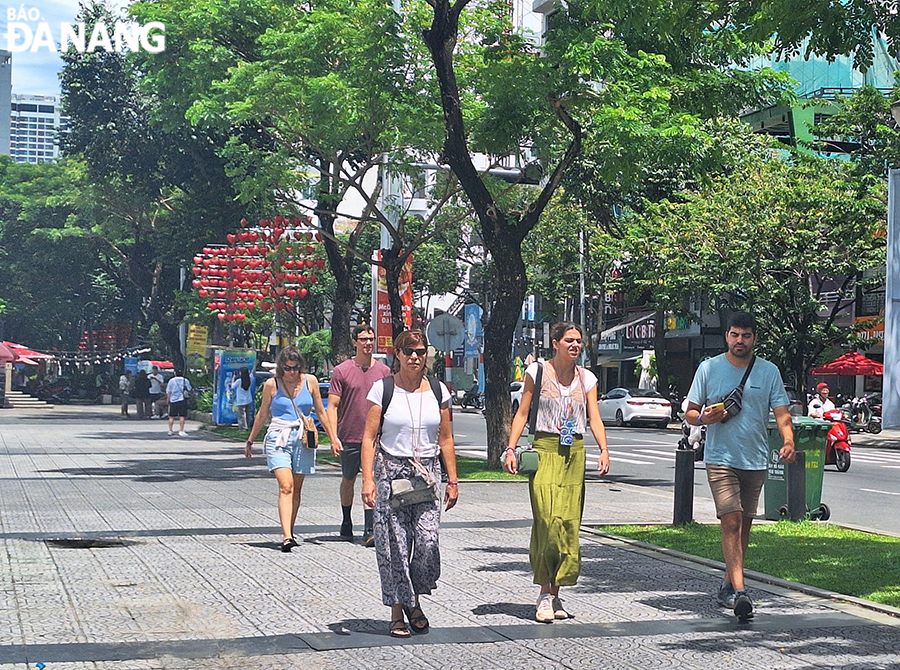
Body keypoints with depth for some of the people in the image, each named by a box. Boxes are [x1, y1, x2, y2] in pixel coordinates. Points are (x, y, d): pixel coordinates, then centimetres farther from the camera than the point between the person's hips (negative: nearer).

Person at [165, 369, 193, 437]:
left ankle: (170, 431, 16)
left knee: (171, 417, 11)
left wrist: (168, 400, 12)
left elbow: (168, 392, 2)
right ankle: (181, 431, -8)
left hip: (173, 401, 1)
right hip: (182, 400, -1)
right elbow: (189, 390, 6)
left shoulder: (171, 381, 1)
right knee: (182, 416, -2)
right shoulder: (185, 380, -1)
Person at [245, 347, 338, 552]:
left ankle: (290, 533, 17)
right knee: (286, 486, -17)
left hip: (303, 440, 2)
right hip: (278, 439, -2)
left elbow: (320, 412, 16)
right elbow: (262, 415, 14)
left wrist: (333, 437, 17)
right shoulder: (272, 385, 2)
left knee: (296, 490, 5)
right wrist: (250, 441, 20)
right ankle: (286, 536, -25)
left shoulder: (310, 381, 6)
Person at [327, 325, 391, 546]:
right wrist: (333, 437, -12)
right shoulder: (342, 371, -1)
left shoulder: (383, 371, 6)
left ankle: (369, 531, -13)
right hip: (349, 436, 0)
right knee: (348, 480, 15)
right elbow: (332, 406, -3)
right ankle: (346, 522, 36)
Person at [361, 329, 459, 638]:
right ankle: (397, 612, 10)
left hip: (428, 473, 2)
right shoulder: (383, 389, 0)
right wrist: (368, 480, -10)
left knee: (428, 540, -12)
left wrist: (452, 481, 10)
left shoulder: (437, 390, 9)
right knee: (394, 545, -3)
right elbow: (369, 437, -1)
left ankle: (414, 601, 11)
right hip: (391, 472, -2)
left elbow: (446, 439, 13)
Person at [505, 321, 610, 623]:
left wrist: (604, 451, -9)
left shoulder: (586, 378, 12)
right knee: (548, 520, -14)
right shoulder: (537, 372, 4)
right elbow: (522, 414, 4)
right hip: (545, 450, -3)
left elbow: (595, 419, 7)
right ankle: (545, 593, -10)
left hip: (574, 454, 3)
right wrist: (511, 449, -6)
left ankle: (555, 592, 7)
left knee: (569, 524, -1)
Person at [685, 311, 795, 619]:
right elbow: (690, 413, 7)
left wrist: (788, 441, -18)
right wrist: (703, 417, -16)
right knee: (731, 521, -15)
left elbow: (781, 412, 1)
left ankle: (728, 584, 25)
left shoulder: (769, 372, 5)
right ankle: (739, 591, -21)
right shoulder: (709, 368, 2)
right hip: (721, 458, -3)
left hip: (756, 461, 3)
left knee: (744, 524, 11)